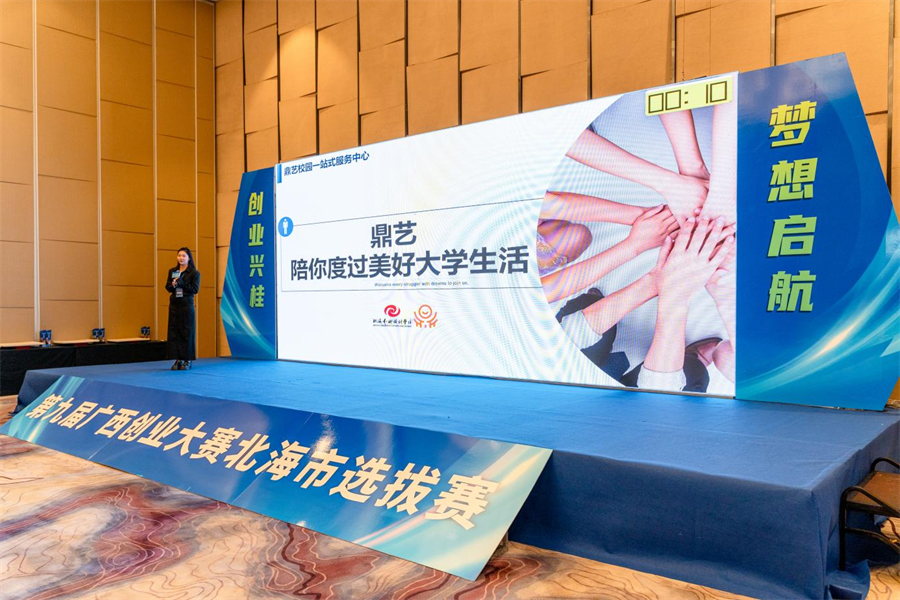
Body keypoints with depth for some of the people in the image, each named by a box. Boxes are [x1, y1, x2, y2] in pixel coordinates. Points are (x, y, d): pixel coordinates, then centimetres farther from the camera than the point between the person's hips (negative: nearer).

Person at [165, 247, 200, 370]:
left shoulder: (194, 273, -3)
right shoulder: (172, 271, 11)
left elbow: (195, 289, -10)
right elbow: (167, 287, 10)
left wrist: (181, 283, -17)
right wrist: (173, 285, -12)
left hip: (186, 305, -4)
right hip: (174, 304, 4)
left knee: (187, 332, -1)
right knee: (173, 331, 2)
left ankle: (188, 360, 8)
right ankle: (178, 360, 9)